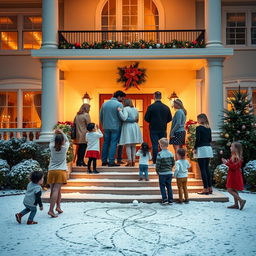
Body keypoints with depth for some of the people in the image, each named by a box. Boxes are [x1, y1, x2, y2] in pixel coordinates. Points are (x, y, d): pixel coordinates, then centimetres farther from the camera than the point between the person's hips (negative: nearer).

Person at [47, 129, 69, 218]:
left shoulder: (52, 147, 1)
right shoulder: (65, 148, -4)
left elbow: (52, 142, 24)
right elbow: (67, 140, 17)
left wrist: (55, 134, 19)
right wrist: (62, 133, 16)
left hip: (51, 171, 4)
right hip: (61, 171, -4)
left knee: (56, 190, 15)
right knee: (56, 190, -9)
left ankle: (58, 206, 14)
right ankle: (51, 210, -16)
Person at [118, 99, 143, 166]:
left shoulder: (125, 109, -7)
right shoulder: (135, 109, 14)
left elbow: (124, 118, -21)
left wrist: (120, 111, -17)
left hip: (128, 127, -6)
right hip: (135, 127, 6)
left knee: (128, 145, -4)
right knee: (133, 145, 10)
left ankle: (130, 161, -9)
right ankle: (133, 161, 9)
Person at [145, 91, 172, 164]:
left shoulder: (151, 107, -9)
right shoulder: (166, 107, 1)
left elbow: (146, 118, -6)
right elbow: (170, 119, 6)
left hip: (154, 129, -3)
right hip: (163, 129, 3)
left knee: (155, 145, 0)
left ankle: (155, 161, -1)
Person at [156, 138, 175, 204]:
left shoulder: (160, 154, -14)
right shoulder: (171, 154, 2)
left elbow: (157, 164, -13)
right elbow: (173, 163, 9)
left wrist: (157, 171, 3)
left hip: (162, 173, -5)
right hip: (169, 173, 5)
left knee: (162, 186, 5)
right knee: (169, 186, 11)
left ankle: (165, 200, 0)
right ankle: (170, 200, 13)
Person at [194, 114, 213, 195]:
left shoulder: (199, 128, -10)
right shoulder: (209, 128, 10)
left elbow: (197, 139, -13)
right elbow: (210, 139, 14)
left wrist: (195, 148, -4)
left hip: (201, 149, -7)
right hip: (208, 148, 7)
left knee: (203, 169, -4)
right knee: (207, 168, 13)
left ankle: (206, 189, -5)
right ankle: (210, 188, 14)